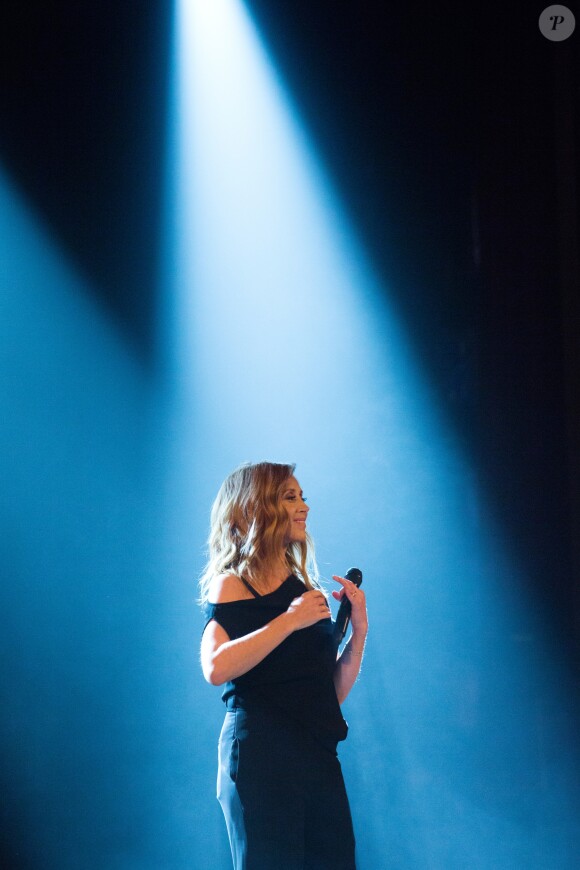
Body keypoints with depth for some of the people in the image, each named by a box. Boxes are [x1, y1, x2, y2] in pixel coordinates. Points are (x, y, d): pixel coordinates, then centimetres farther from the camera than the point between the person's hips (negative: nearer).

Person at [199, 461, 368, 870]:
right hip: (260, 755, -6)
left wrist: (359, 630, 4)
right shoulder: (232, 585, -1)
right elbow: (216, 667, -21)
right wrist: (290, 620, -17)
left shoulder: (307, 589, 17)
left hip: (319, 755, 6)